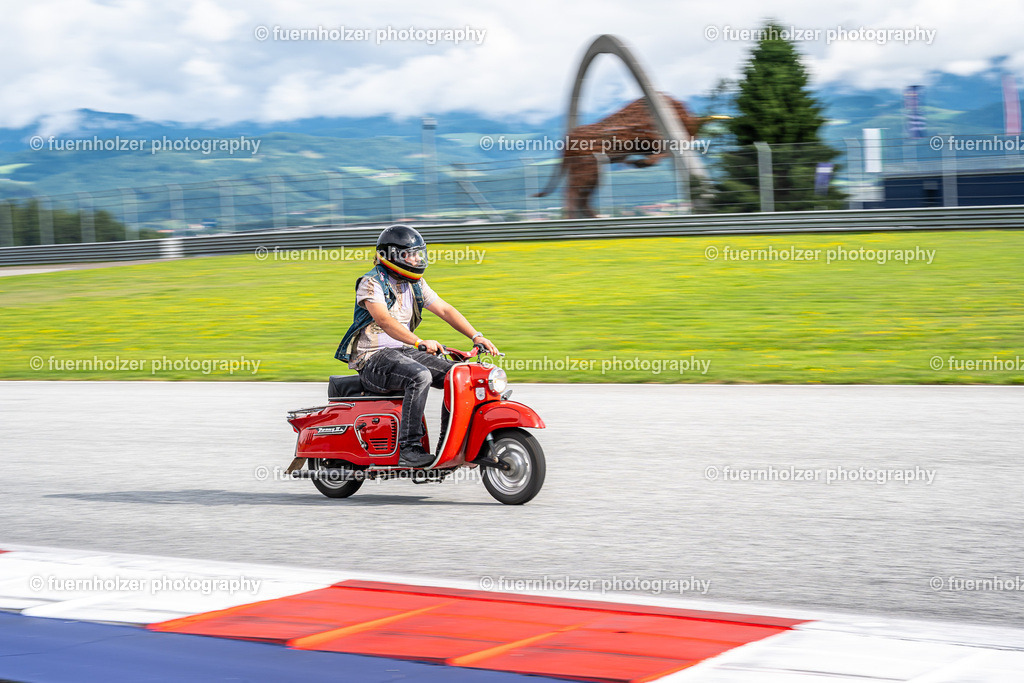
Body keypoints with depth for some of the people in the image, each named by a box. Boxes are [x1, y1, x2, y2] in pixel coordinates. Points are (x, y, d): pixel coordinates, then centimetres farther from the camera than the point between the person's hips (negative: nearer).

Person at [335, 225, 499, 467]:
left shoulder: (414, 284, 13)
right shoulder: (371, 283, -13)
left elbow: (444, 310, 9)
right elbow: (384, 320, -28)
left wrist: (476, 336, -6)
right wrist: (420, 342, -41)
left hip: (404, 352, 8)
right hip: (373, 358, -8)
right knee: (420, 376, -35)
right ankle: (408, 448, -33)